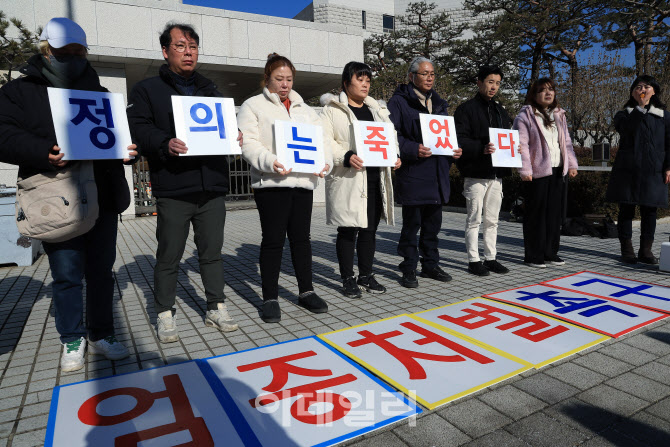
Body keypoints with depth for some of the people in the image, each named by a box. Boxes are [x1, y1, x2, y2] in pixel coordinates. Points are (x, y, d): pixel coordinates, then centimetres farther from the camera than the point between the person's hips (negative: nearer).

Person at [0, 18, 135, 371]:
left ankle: (101, 335, 23)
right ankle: (72, 342, 19)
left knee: (101, 271, 9)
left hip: (102, 197, 3)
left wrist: (128, 150, -4)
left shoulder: (100, 94, 19)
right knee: (67, 275, 2)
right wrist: (43, 153, -23)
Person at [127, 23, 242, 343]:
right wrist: (165, 143, -23)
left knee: (212, 252, 9)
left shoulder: (210, 90, 21)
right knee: (168, 256, 4)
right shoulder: (147, 89, 8)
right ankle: (165, 314, 19)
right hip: (172, 189, -3)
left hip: (213, 187, 4)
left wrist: (234, 137, -4)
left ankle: (216, 308, 21)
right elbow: (139, 129, -4)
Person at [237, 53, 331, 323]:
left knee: (301, 238, 10)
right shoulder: (253, 106, 5)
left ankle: (306, 291, 22)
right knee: (273, 240, -1)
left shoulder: (304, 109, 21)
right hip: (271, 183, -4)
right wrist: (269, 162, -24)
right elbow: (248, 144, -7)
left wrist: (325, 162, -5)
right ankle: (270, 299, 11)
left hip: (303, 182, 5)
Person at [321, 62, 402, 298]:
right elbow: (325, 142, -9)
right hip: (347, 179, -6)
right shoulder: (332, 110, 1)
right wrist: (345, 157, -24)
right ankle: (348, 279, 12)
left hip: (376, 178, 6)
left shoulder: (378, 110, 21)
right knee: (348, 230, 0)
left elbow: (390, 137, 22)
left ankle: (366, 276, 24)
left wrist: (394, 156, 2)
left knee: (369, 229, 11)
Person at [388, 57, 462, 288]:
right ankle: (409, 268, 11)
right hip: (412, 173, -6)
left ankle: (430, 264, 25)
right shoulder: (399, 102, -2)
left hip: (437, 172, 7)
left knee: (433, 223, 12)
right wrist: (413, 149, -24)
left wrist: (454, 150, 5)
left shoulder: (439, 103, 20)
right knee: (412, 223, -1)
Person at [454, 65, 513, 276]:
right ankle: (473, 260, 9)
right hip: (476, 173, -7)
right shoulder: (466, 109, -3)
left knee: (492, 220, 12)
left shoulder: (501, 111, 19)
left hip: (497, 173, 7)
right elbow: (459, 140, -13)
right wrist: (481, 148, -27)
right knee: (474, 219, 0)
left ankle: (490, 258, 22)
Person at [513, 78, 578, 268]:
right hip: (537, 172, -7)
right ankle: (533, 256, 7)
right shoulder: (525, 115, -4)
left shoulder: (559, 115, 18)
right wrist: (525, 170, -17)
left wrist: (572, 164, 11)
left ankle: (550, 252, 21)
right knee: (536, 215, -3)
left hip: (558, 172, 7)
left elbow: (567, 142, 20)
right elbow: (521, 144, -11)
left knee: (555, 214, 10)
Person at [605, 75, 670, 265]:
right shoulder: (624, 114, 10)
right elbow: (626, 128, -13)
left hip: (653, 171, 2)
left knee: (649, 210, 3)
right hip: (628, 170, -1)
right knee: (626, 210, 0)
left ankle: (646, 250, 11)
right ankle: (627, 249, 7)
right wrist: (640, 107, -12)